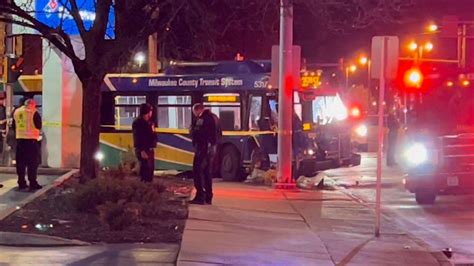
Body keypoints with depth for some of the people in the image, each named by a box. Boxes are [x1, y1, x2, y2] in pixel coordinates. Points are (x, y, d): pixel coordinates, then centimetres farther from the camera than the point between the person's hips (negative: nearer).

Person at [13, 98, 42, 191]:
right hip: (31, 139, -5)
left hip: (19, 139, 5)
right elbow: (39, 126, -8)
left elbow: (13, 126, 14)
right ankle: (33, 183, -5)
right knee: (32, 162, -1)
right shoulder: (34, 113, -8)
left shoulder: (16, 112, 10)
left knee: (20, 162, 10)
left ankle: (21, 183, 10)